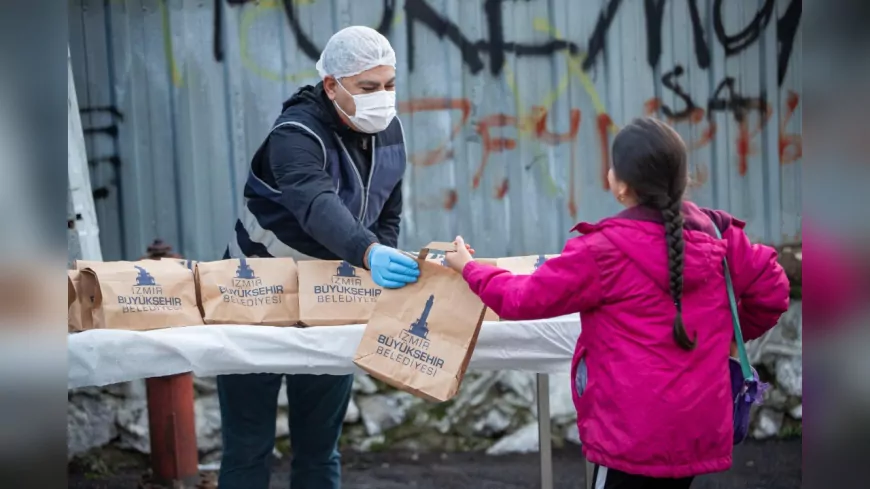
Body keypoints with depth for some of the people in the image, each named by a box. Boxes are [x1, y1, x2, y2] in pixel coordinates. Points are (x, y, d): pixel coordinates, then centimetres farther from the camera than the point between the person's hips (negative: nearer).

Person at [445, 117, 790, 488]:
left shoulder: (605, 252, -14)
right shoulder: (717, 235, -1)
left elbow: (525, 298, -5)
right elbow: (771, 291, 9)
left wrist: (470, 268, 12)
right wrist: (734, 333, 26)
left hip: (634, 434, -6)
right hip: (700, 430, 6)